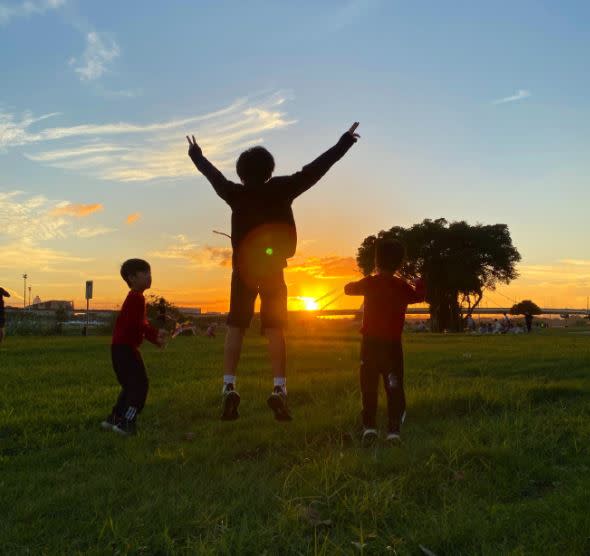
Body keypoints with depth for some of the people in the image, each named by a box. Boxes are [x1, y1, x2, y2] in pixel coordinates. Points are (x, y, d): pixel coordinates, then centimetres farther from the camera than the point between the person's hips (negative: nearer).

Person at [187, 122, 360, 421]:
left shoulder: (236, 194, 0)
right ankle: (279, 389, -10)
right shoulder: (281, 189, -6)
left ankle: (229, 388, -3)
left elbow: (214, 175, 17)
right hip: (273, 269, -1)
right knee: (275, 329, 0)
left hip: (243, 269, 1)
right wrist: (344, 142, 4)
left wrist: (196, 155, 36)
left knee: (235, 328, 5)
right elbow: (316, 168, -3)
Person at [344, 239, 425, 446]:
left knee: (369, 386, 7)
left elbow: (349, 289, 9)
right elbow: (419, 295, 21)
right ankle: (394, 430, 0)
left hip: (370, 342, -1)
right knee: (394, 387, 6)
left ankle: (369, 426, -2)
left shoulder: (370, 283, -5)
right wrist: (419, 284, 42)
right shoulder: (403, 287, 1)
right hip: (393, 344, 1)